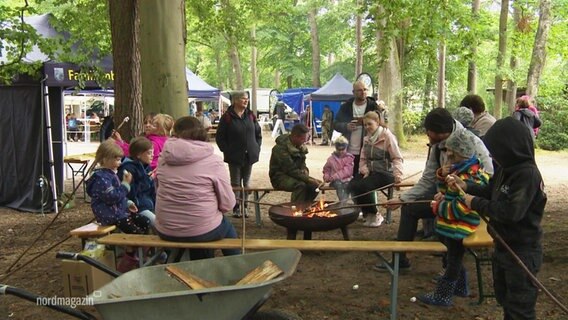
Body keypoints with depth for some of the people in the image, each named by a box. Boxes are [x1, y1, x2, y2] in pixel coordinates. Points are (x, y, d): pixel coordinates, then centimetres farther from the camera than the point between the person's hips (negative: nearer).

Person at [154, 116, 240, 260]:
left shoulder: (164, 158, -2)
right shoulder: (213, 161, -12)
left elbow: (158, 190, 11)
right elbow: (228, 203, -10)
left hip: (165, 230, 4)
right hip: (201, 231, -4)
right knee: (228, 228, 29)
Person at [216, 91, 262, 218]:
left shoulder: (250, 115, 6)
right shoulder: (227, 117, -7)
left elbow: (258, 133, 14)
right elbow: (220, 137, -5)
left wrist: (257, 148, 5)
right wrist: (227, 151, -9)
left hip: (249, 156, 4)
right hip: (234, 157, -4)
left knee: (246, 183, 11)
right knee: (236, 183, 3)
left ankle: (244, 206, 21)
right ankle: (236, 208, 11)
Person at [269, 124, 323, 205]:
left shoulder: (300, 146, 3)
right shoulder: (280, 148, -23)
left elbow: (302, 164, 15)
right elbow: (291, 170, -26)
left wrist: (305, 171, -9)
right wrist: (308, 179, -29)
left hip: (295, 175, 8)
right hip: (280, 177, -8)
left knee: (317, 184, -10)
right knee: (300, 185, -34)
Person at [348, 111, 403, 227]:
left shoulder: (387, 135, -7)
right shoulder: (366, 138, 13)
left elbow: (397, 158, -12)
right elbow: (363, 159, 12)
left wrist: (398, 174, -27)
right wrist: (365, 171, -8)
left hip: (384, 173, -6)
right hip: (371, 172, 6)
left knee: (362, 186, -28)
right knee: (352, 185, -19)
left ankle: (374, 215, -6)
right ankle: (367, 212, 3)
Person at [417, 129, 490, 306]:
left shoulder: (472, 177, -24)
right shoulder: (457, 168, 7)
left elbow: (461, 208, -28)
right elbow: (444, 189, 15)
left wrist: (438, 207, -16)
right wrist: (442, 175, -6)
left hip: (458, 227, -10)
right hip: (450, 225, 10)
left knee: (453, 260, 4)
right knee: (454, 257, 23)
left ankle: (442, 296, 15)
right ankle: (460, 287, 40)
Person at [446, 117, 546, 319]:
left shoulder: (528, 174, -26)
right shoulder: (506, 169, 2)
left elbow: (511, 212, -33)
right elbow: (492, 193, 15)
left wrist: (476, 203, -22)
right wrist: (466, 187, 1)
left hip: (523, 252, -10)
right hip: (504, 246, 10)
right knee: (504, 297, 26)